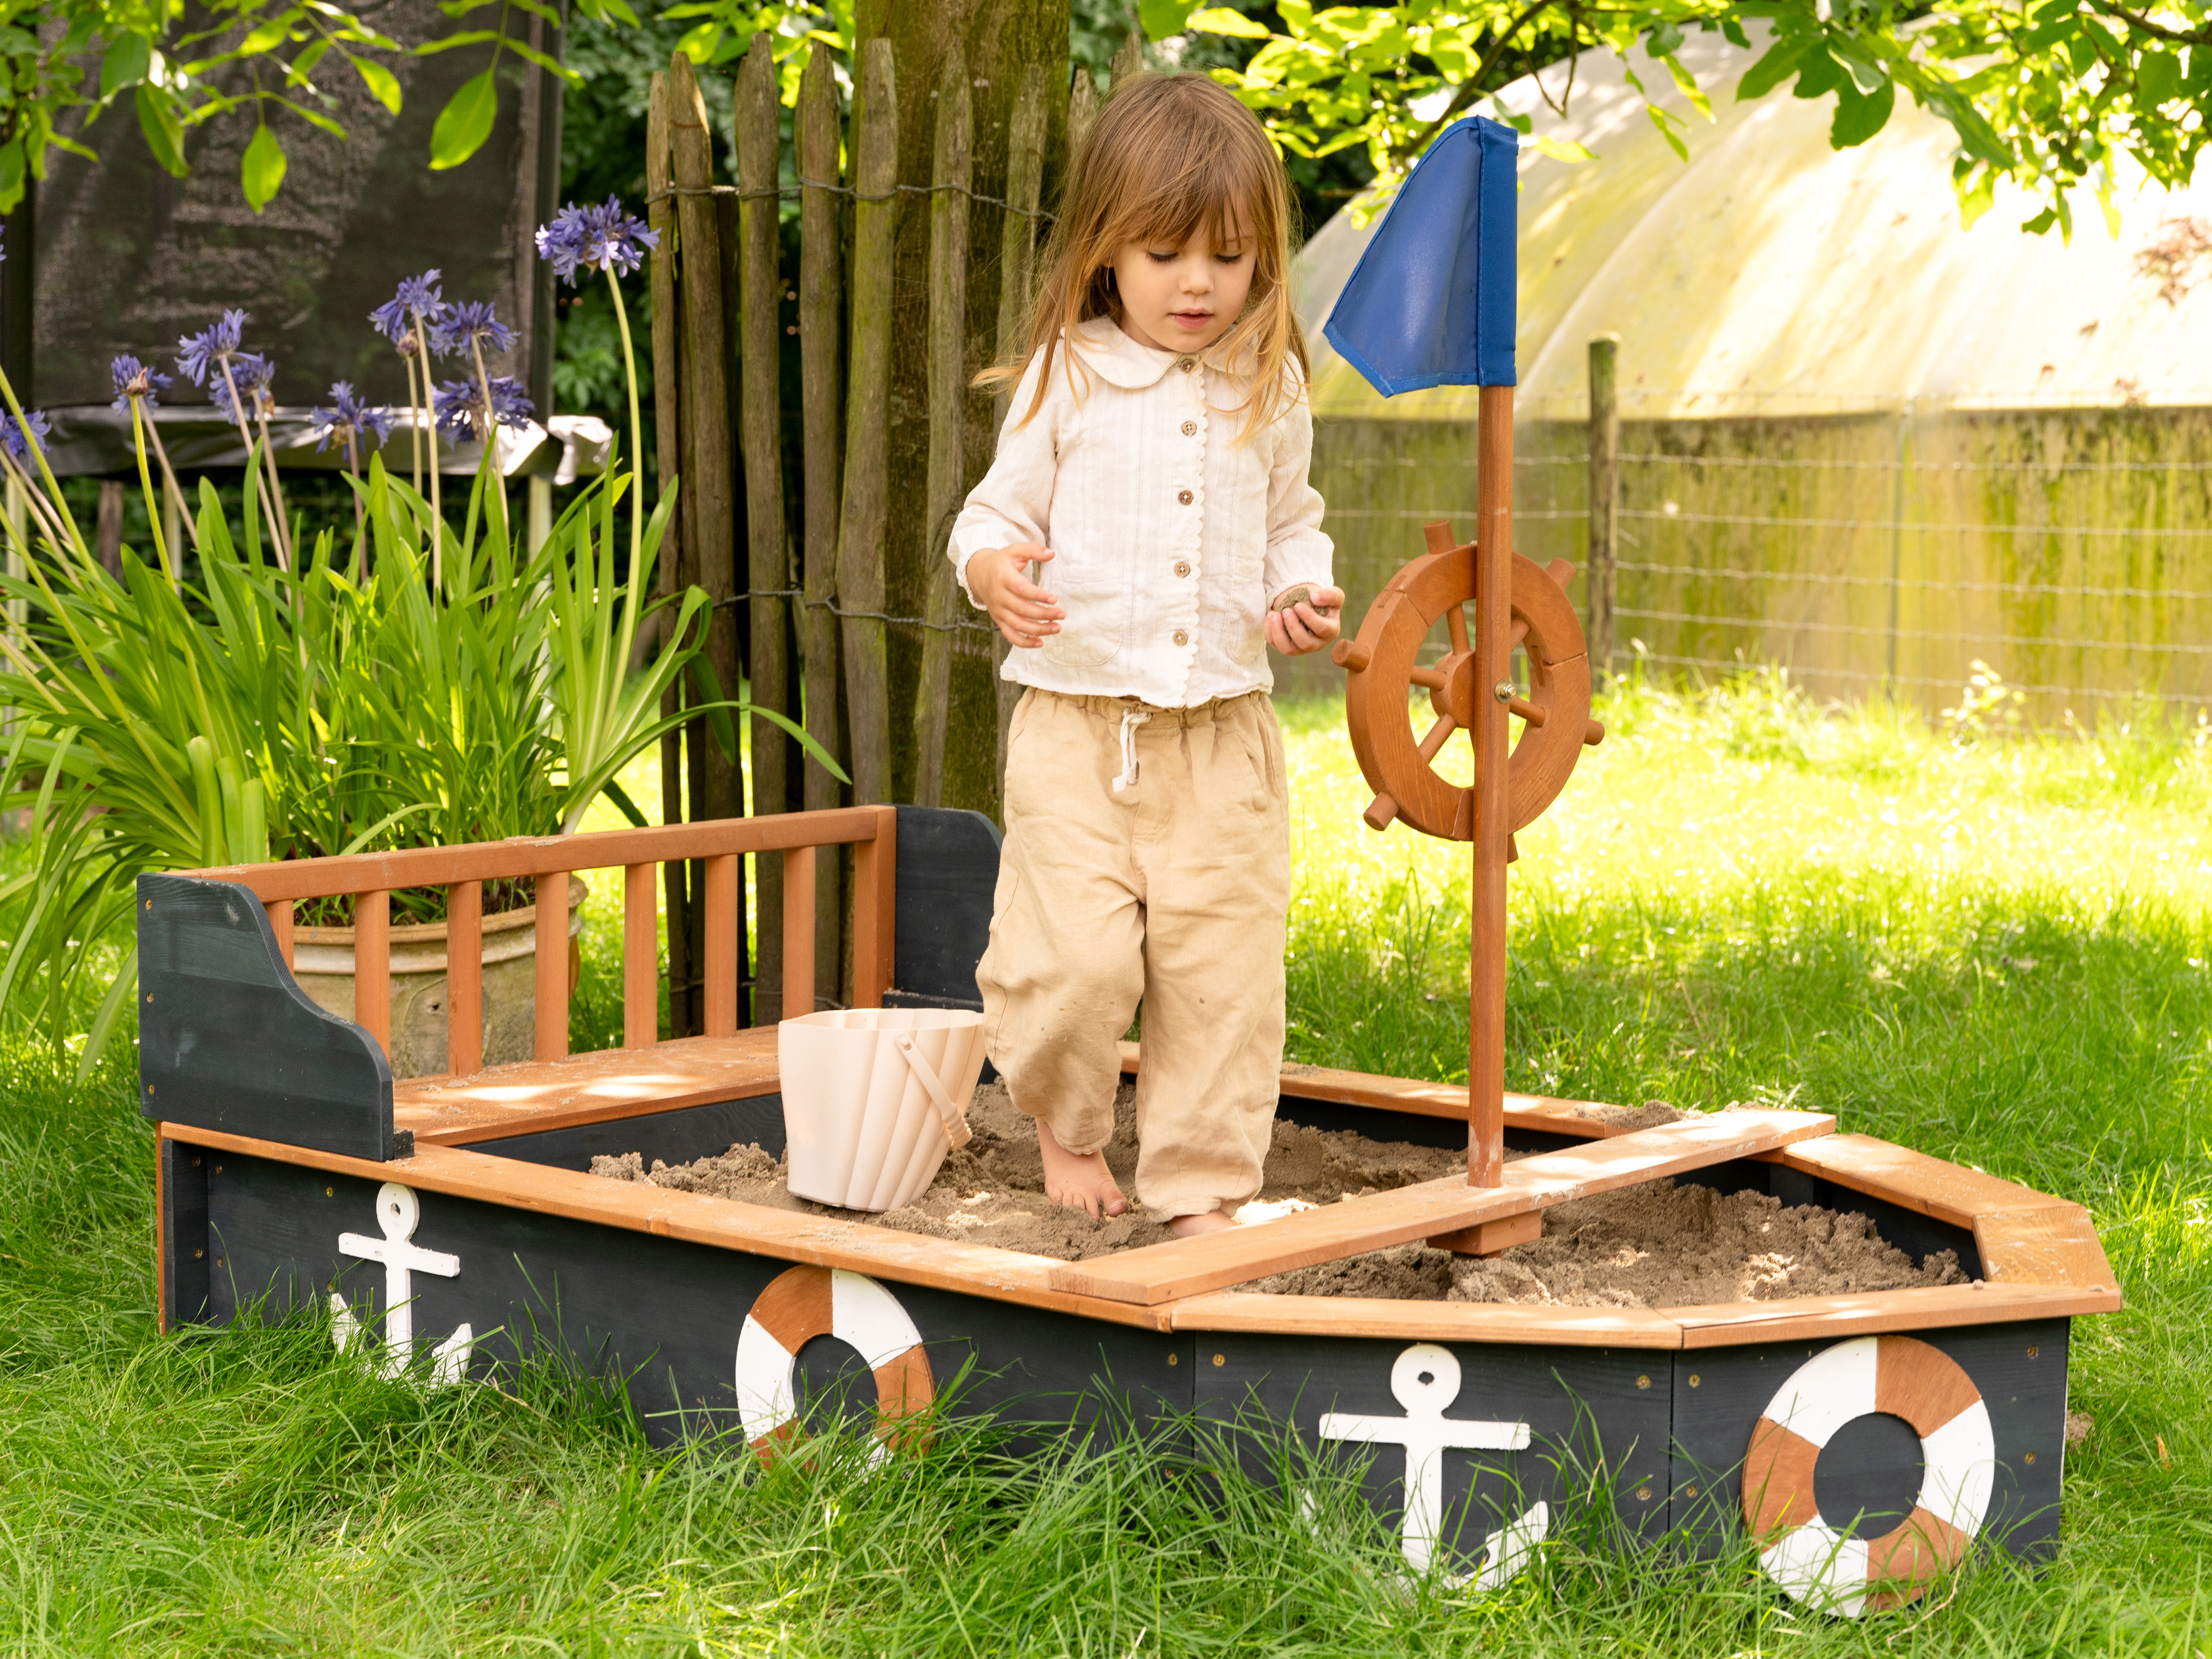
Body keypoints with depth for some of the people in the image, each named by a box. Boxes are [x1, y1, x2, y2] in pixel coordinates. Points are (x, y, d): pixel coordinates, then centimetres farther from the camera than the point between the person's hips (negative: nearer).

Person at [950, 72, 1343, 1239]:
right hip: (1077, 719, -2)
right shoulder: (1067, 378, -1)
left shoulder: (1270, 388, 7)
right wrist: (992, 570, -17)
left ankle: (1203, 1181, 16)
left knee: (1224, 964, 2)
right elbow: (999, 509, 5)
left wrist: (1301, 594, 0)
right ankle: (1065, 1126, 21)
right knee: (1074, 956, -9)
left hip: (1224, 729, 3)